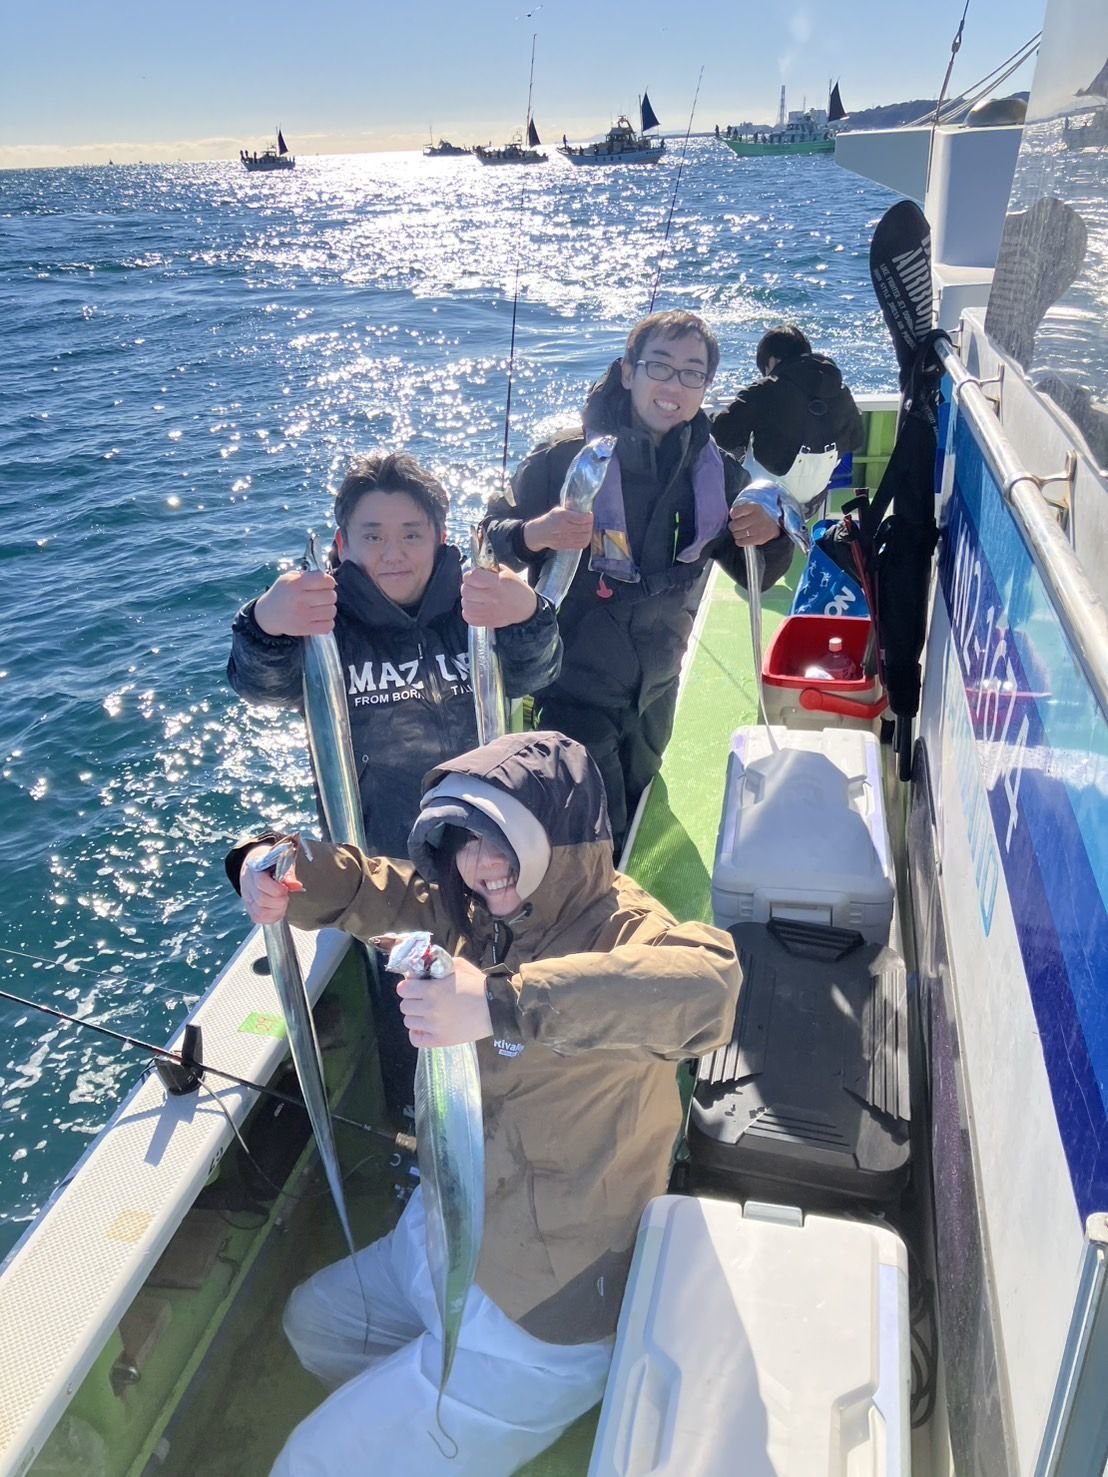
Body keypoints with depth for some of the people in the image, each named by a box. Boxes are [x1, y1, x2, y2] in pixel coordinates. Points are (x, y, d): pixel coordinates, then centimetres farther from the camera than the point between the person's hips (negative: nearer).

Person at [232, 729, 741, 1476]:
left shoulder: (620, 929, -28)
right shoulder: (481, 913, -4)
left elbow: (707, 984, -50)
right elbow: (372, 887, 4)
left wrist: (503, 1004, -56)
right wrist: (275, 865, -18)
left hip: (531, 1316, -8)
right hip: (441, 1235, 8)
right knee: (312, 1322, 30)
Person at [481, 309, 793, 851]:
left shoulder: (718, 473, -4)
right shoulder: (565, 458, -17)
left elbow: (755, 576, 6)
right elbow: (490, 539, -12)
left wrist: (770, 538, -17)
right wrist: (534, 535, -34)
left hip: (656, 691, 5)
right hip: (573, 689, -5)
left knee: (637, 826, 26)